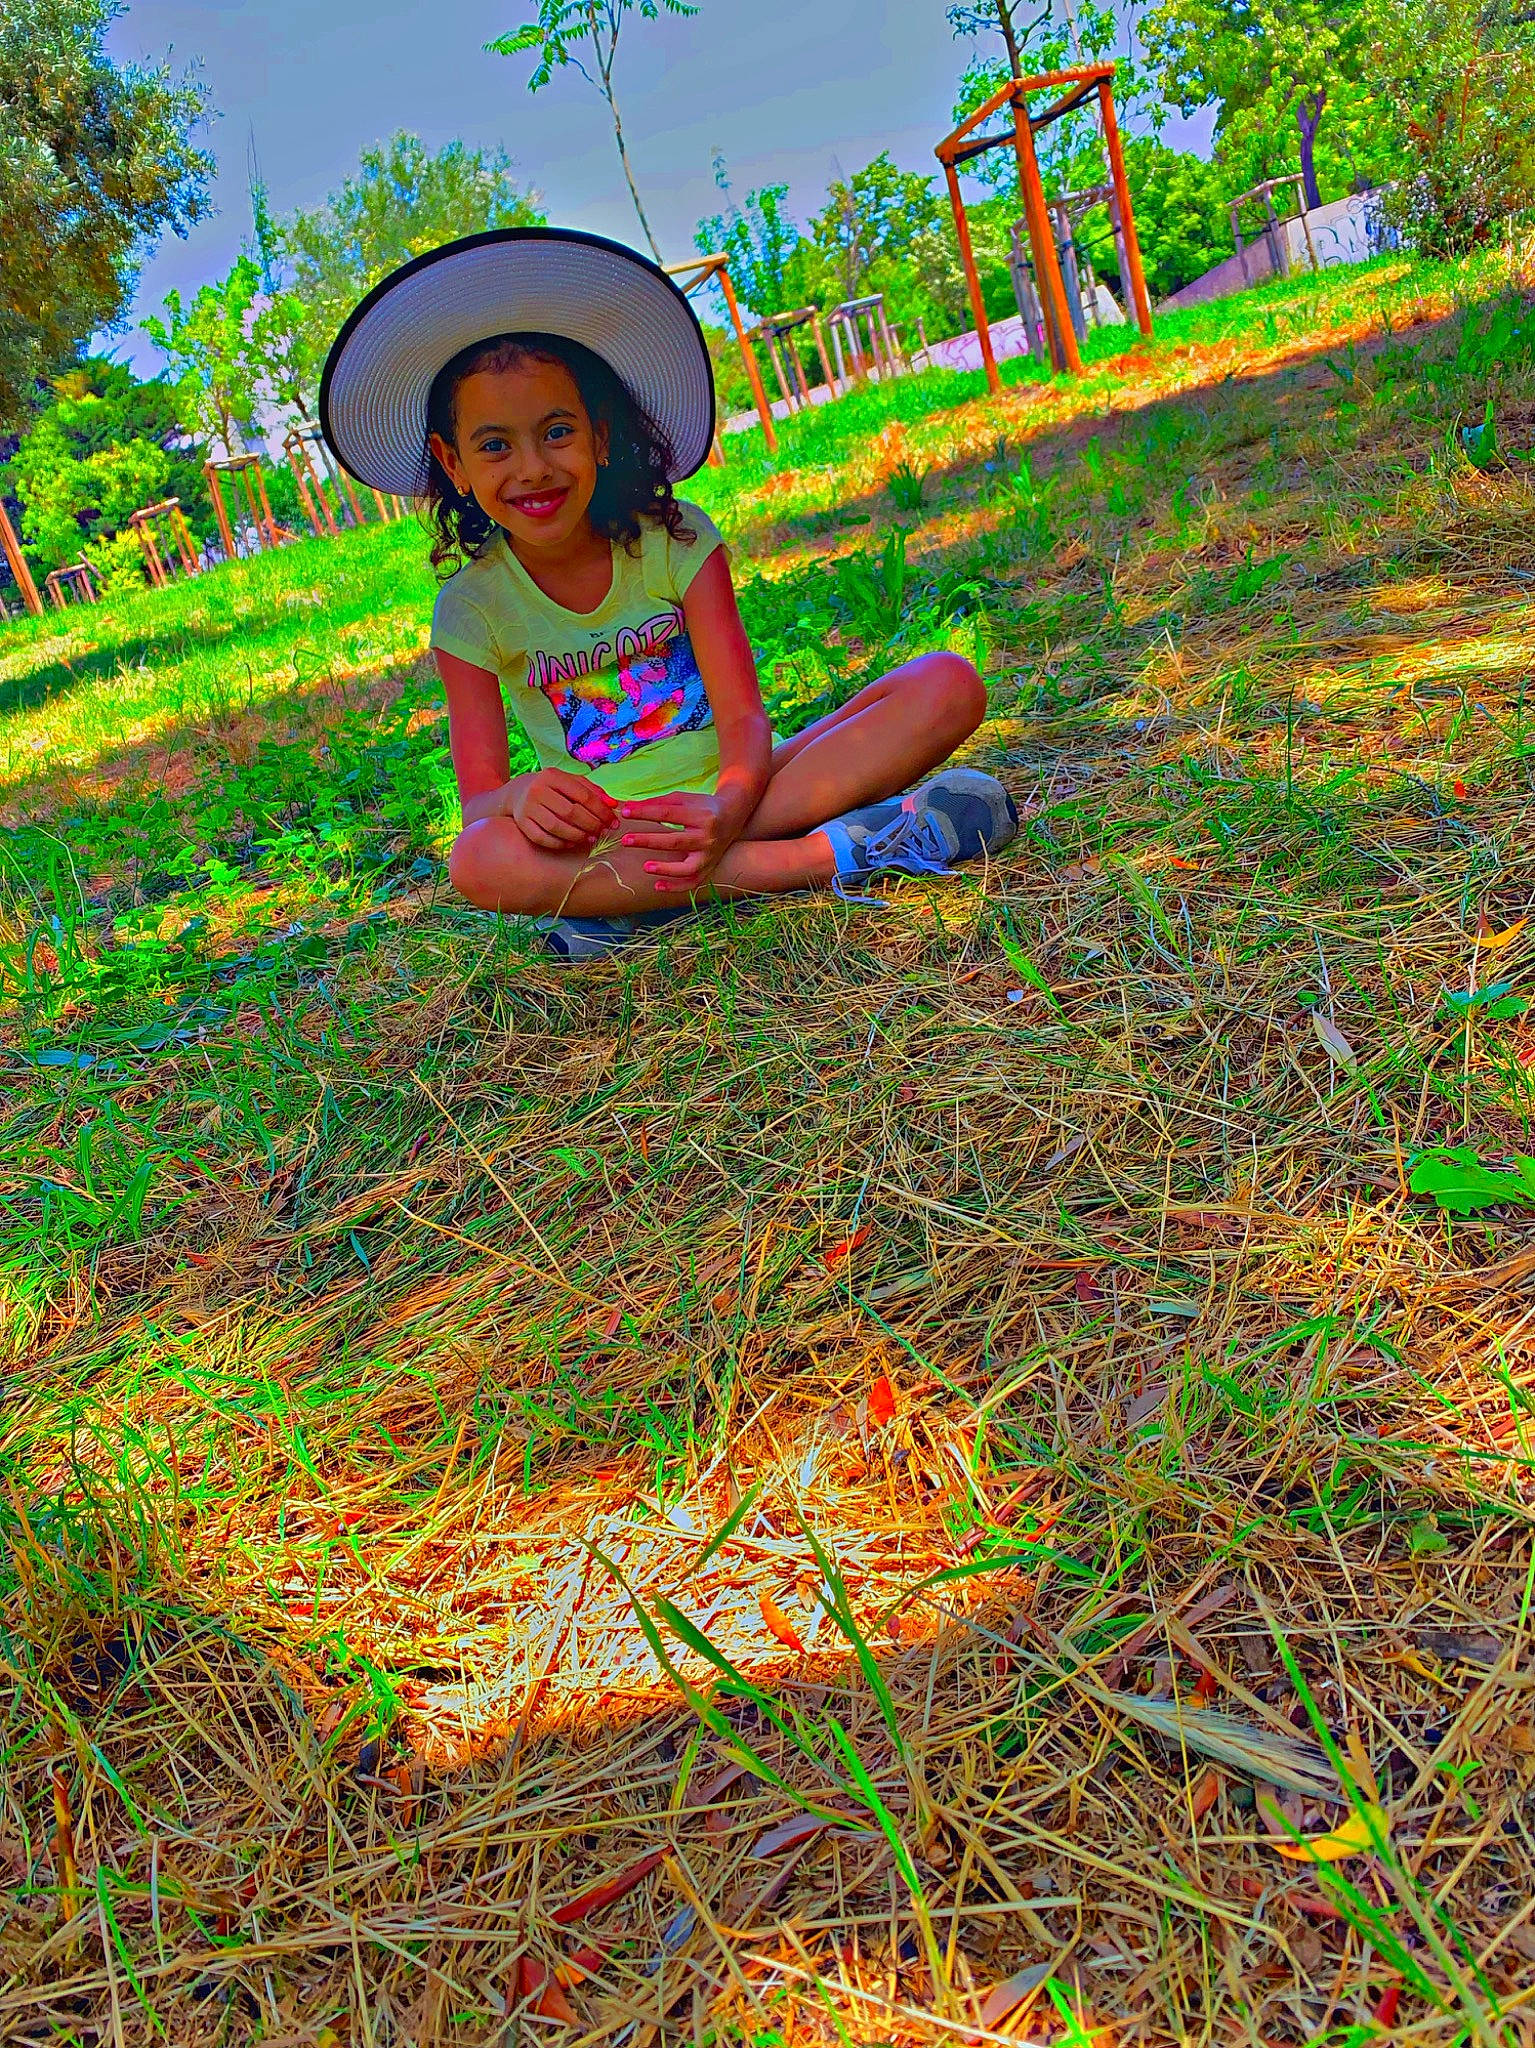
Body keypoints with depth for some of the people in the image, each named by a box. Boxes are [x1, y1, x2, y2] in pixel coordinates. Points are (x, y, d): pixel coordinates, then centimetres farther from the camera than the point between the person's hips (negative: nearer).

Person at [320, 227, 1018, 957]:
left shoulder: (675, 538, -1)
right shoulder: (473, 608, -1)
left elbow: (743, 715, -11)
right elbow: (478, 795, -7)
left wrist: (728, 809, -35)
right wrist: (522, 794, -34)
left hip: (723, 792, 2)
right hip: (602, 831, -1)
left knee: (948, 684, -18)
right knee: (480, 862, -36)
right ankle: (828, 855, -35)